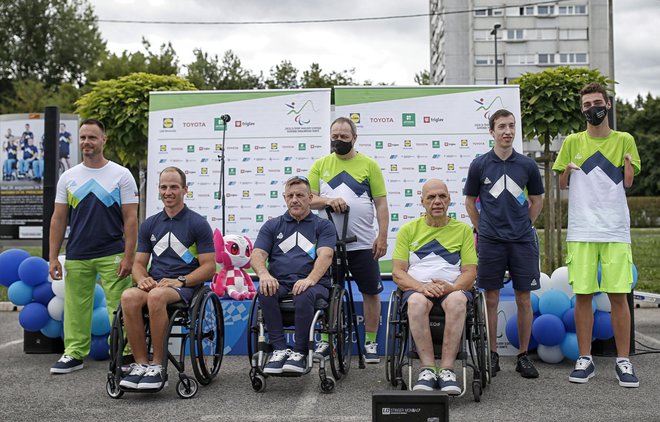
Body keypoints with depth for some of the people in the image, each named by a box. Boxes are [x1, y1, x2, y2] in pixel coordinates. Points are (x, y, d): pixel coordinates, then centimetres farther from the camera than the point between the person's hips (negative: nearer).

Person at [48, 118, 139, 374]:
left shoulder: (121, 175, -1)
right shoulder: (68, 177, 9)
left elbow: (130, 219, -4)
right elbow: (58, 219, 10)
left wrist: (128, 256, -11)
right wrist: (52, 258, 3)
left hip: (112, 256, -3)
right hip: (76, 257, 4)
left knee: (118, 308, -2)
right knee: (75, 307, 9)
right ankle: (74, 354, 21)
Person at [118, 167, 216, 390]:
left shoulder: (198, 223, 2)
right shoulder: (149, 224, 16)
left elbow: (209, 266, -2)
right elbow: (139, 263, 17)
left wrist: (180, 281, -16)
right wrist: (142, 278, -7)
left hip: (186, 287, -4)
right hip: (154, 284, 4)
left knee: (156, 296, -38)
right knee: (128, 297, -31)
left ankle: (157, 365, -25)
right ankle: (140, 364, -22)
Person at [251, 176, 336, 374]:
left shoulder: (323, 225, 12)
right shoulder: (272, 226, 19)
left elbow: (325, 255, -6)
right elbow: (257, 254, 6)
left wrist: (310, 279, -26)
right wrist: (264, 275, -18)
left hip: (313, 284, -2)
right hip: (279, 283, 2)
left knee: (303, 297, -36)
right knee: (265, 292, -32)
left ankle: (300, 351, -19)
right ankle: (280, 349, -23)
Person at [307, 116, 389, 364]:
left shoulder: (369, 165, 1)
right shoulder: (320, 165, 7)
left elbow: (381, 203, 0)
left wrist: (383, 237, -8)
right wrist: (328, 200, -18)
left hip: (363, 244, -1)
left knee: (371, 292, 4)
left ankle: (370, 343, 17)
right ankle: (325, 341, 23)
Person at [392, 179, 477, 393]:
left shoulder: (463, 229, 13)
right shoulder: (409, 229, 12)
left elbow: (470, 273, 6)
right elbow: (397, 273, 5)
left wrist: (451, 287, -16)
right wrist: (421, 286, -15)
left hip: (453, 288, 0)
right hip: (417, 288, 0)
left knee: (457, 301, -37)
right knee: (417, 301, -37)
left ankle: (447, 369, -36)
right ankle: (427, 369, -35)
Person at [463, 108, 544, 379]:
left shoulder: (527, 165, 5)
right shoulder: (480, 164, 2)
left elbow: (537, 200, 16)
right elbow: (470, 201, 11)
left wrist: (524, 226, 9)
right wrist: (482, 230, 6)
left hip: (522, 240, 1)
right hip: (490, 241, -1)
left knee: (524, 299, 3)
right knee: (491, 299, 3)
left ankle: (523, 356, 14)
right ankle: (492, 355, 14)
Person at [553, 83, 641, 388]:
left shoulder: (624, 140, 8)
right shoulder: (572, 142, 10)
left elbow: (627, 183, 3)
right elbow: (561, 184, 13)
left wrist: (628, 165, -12)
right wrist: (568, 170, -5)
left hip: (615, 230, 0)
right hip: (581, 230, 1)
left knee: (618, 294, -1)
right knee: (583, 294, 1)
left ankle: (623, 361, 9)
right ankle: (585, 360, 11)